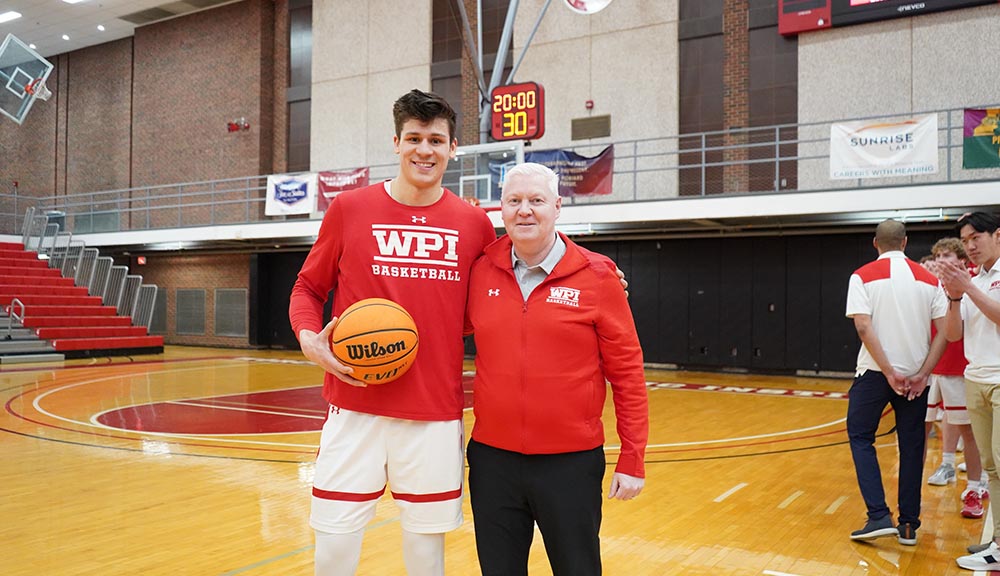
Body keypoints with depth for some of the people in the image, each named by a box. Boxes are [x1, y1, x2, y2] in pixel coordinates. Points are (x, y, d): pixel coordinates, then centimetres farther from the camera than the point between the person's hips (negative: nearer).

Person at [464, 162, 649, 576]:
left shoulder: (596, 275, -7)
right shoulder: (481, 271, 1)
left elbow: (626, 372, -5)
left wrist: (632, 458, -5)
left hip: (571, 462, -2)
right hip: (492, 460, 3)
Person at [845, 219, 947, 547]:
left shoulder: (863, 276, -3)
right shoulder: (929, 280, 6)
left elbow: (864, 327, -15)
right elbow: (944, 332, -2)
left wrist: (889, 372, -14)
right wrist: (921, 374, -6)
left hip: (875, 372, -3)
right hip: (916, 374, 3)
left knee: (861, 436, 9)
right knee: (911, 447, 11)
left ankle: (879, 517, -2)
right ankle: (908, 526, 16)